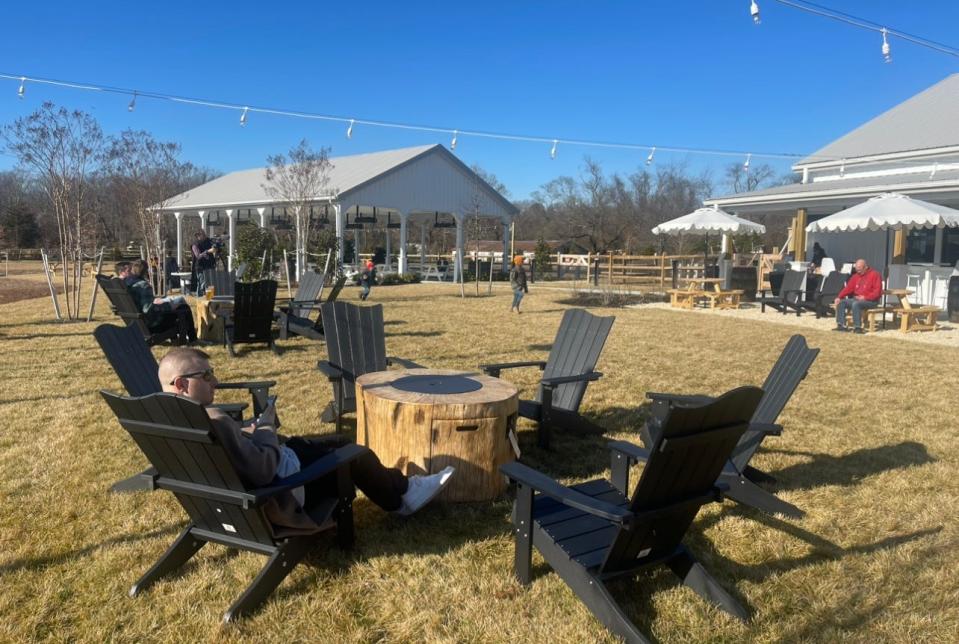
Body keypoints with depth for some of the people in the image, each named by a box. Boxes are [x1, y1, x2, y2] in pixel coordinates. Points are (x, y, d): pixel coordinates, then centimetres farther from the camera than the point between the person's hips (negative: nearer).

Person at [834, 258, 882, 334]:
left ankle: (857, 327, -33)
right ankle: (841, 325, -16)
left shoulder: (874, 274, -5)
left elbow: (877, 292, -13)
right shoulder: (856, 276, 14)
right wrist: (839, 297, -7)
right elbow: (848, 288, 7)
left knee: (856, 304, -35)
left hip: (871, 301, -7)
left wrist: (865, 297, -22)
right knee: (841, 303, -11)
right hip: (856, 299, 7)